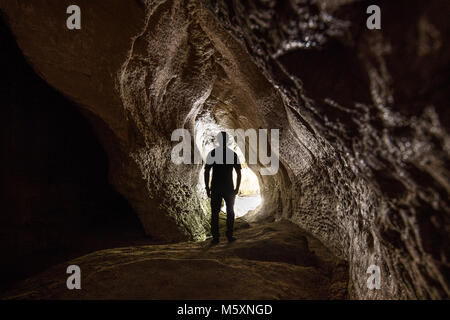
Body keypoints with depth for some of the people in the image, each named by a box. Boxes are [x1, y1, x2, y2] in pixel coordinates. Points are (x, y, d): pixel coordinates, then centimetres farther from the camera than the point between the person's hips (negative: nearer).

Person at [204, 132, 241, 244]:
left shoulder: (212, 153, -1)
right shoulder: (233, 154, 0)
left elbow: (206, 172, -4)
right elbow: (238, 173, -1)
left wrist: (207, 188, 2)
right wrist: (237, 188, 5)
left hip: (215, 188, 0)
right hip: (229, 188, 0)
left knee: (214, 213, 6)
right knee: (230, 212, 14)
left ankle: (215, 238, 7)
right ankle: (230, 236, 15)